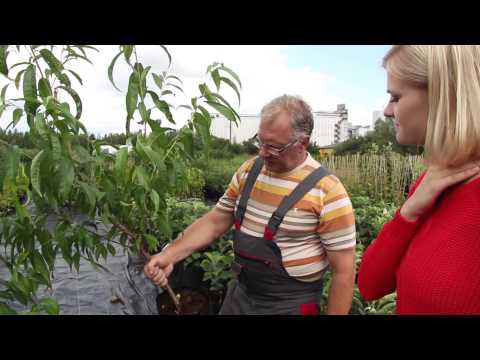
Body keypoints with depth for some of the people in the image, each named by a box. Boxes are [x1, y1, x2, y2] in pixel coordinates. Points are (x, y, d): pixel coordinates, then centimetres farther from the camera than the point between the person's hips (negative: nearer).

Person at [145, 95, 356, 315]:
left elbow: (343, 271, -14)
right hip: (239, 295, 5)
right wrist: (170, 254, -7)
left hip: (289, 305, -5)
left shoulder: (327, 192, -19)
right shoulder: (248, 170, -1)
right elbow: (214, 221, 4)